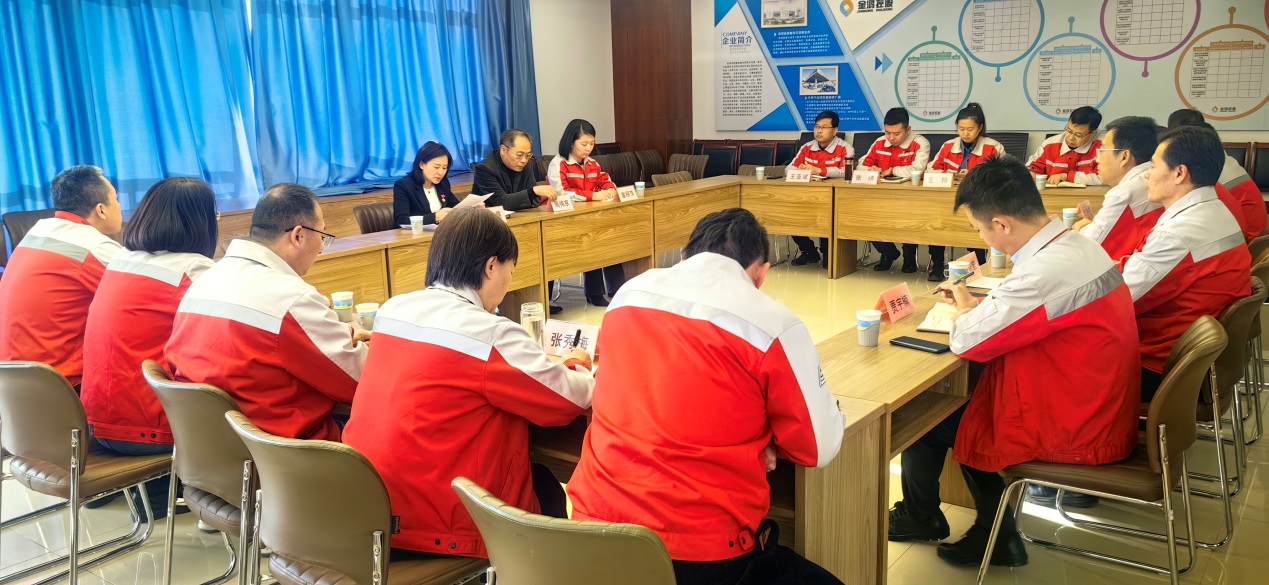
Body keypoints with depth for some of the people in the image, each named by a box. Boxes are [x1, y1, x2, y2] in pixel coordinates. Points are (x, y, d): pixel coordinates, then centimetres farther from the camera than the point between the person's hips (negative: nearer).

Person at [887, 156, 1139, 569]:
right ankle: (996, 535, 22)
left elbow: (967, 341, -22)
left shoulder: (1048, 269, -29)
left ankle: (921, 518, 35)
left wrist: (965, 308, -2)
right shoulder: (1079, 245, 1)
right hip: (1100, 412, 9)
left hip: (1072, 431, -9)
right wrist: (981, 305, 3)